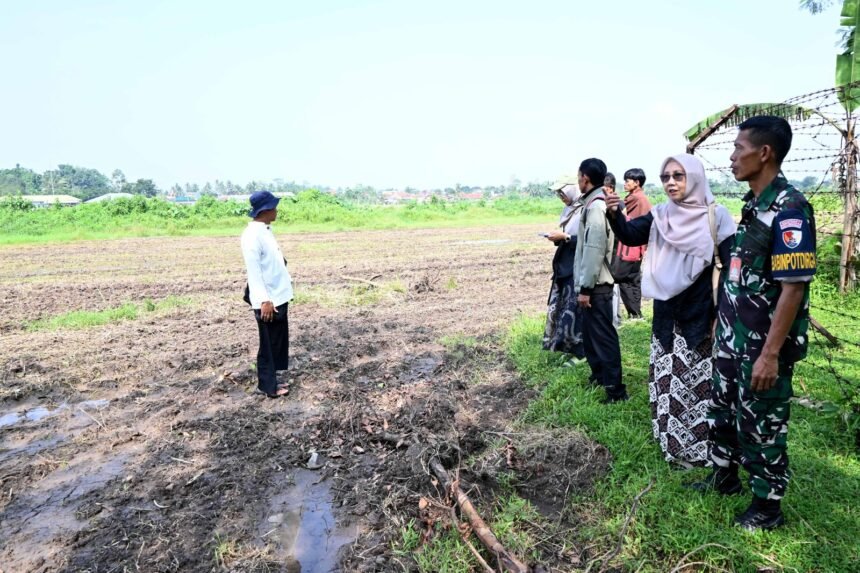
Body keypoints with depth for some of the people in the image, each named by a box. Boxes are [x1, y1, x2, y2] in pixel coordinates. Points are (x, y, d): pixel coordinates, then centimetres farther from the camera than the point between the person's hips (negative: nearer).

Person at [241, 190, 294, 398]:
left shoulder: (266, 230, 11)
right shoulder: (252, 235, -18)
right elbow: (253, 271, -22)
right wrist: (264, 300, -25)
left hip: (279, 296, 9)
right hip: (268, 300, -9)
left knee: (279, 342, 17)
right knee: (269, 345, 4)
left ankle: (271, 380, 30)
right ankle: (268, 386, 18)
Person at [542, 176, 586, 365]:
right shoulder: (568, 210, 14)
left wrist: (564, 237, -20)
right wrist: (557, 238, 2)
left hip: (577, 268, -9)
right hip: (564, 265, 9)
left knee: (574, 308, -6)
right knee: (560, 307, 12)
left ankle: (580, 352, 5)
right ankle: (568, 346, 23)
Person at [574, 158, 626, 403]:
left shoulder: (595, 206, -17)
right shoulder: (592, 203, 12)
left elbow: (594, 250, -23)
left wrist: (585, 287, -21)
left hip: (596, 285, -10)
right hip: (592, 283, 10)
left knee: (603, 335, -3)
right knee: (590, 331, 19)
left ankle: (615, 387, 6)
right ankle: (599, 373, 33)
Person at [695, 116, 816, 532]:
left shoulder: (789, 210, -20)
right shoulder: (753, 204, 7)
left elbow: (793, 289, -22)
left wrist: (771, 354, -23)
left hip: (763, 344, -8)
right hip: (733, 337, 8)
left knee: (761, 423, 7)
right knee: (723, 408, 20)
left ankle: (768, 505, 27)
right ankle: (724, 476, 40)